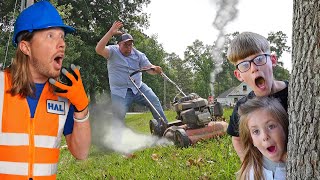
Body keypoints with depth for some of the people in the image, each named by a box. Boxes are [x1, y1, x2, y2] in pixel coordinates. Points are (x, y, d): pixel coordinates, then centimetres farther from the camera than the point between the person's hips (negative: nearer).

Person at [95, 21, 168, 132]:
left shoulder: (138, 55, 5)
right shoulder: (113, 52, -5)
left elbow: (150, 68, 0)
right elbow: (99, 49, -24)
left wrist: (155, 69, -27)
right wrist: (111, 32, -29)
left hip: (138, 87, 3)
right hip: (120, 92, -3)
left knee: (154, 101, -13)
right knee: (118, 119, -5)